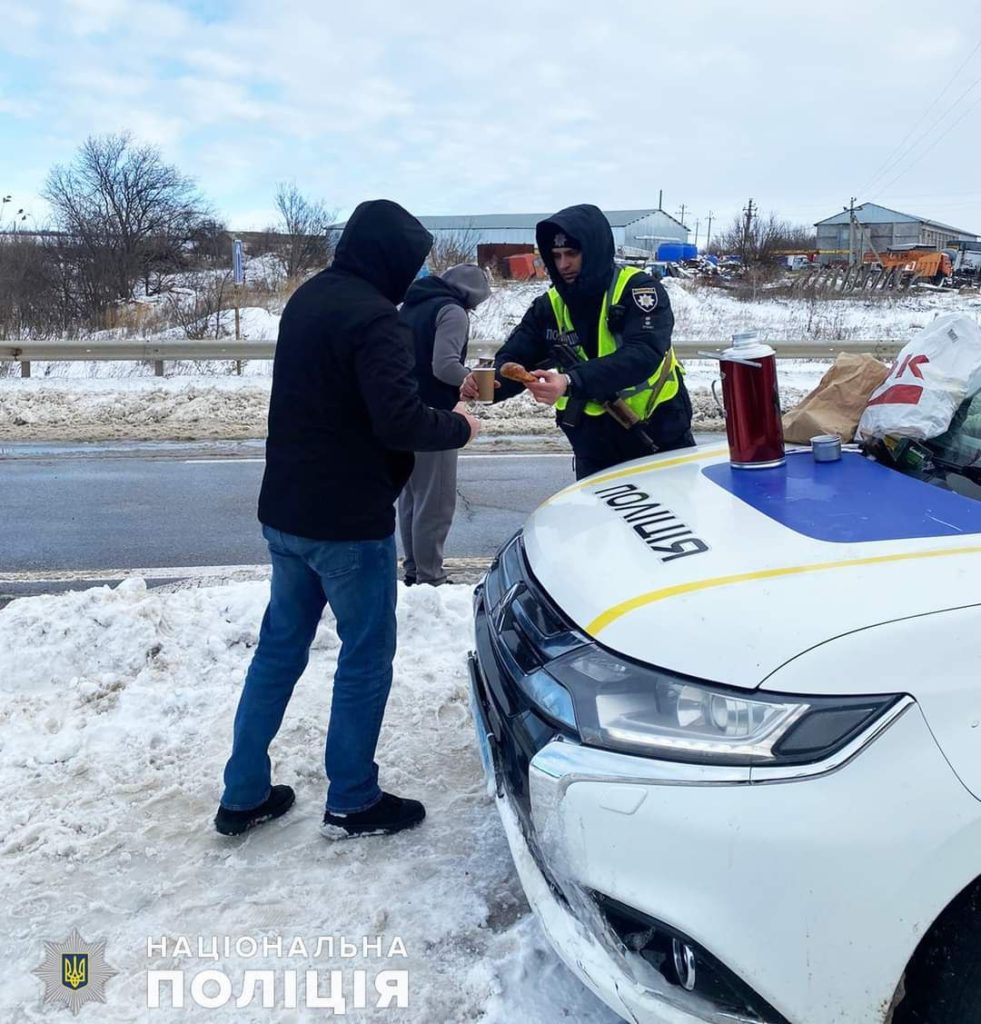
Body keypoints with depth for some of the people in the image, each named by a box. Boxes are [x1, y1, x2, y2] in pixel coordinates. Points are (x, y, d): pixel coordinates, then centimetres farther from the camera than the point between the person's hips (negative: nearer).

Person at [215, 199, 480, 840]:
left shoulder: (308, 298, 10)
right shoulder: (374, 317, -18)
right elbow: (399, 421, -25)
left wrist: (436, 397, 11)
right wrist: (458, 427, -6)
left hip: (285, 511, 9)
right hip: (350, 522, -8)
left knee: (280, 646, 17)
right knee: (367, 656, 7)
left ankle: (244, 795, 25)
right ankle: (352, 804, 19)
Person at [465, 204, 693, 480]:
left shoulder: (638, 289, -15)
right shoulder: (549, 306, -1)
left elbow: (644, 354, -30)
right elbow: (513, 359, -5)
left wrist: (571, 382, -44)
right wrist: (487, 383, -30)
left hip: (660, 438, -3)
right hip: (596, 450, 3)